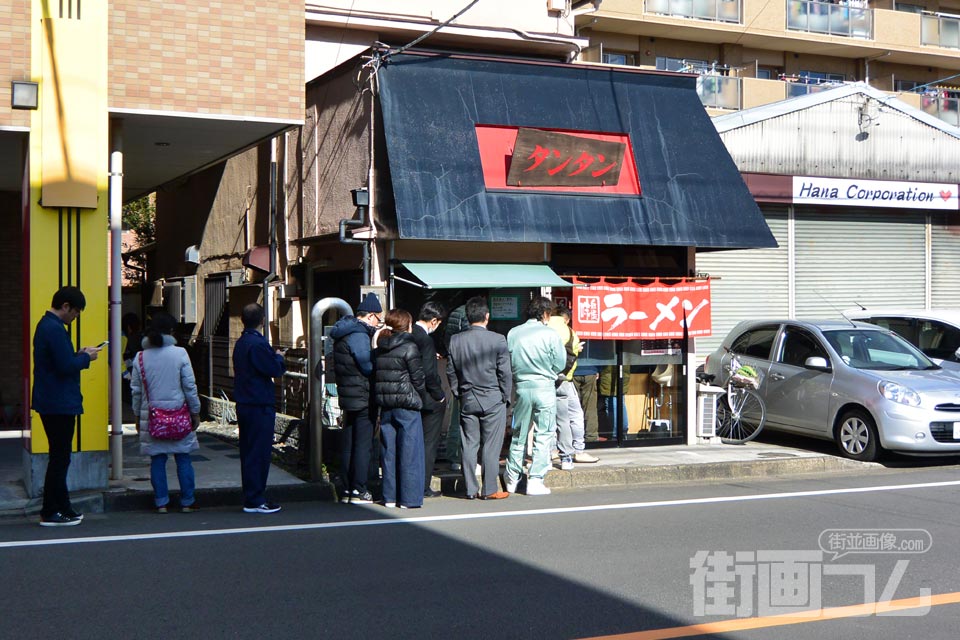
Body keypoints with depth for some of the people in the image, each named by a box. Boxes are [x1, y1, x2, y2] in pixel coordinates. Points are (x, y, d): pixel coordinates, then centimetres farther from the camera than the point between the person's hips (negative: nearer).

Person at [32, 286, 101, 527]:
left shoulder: (46, 325, 15)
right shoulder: (55, 329, -18)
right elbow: (66, 366, -23)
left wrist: (78, 354, 9)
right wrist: (86, 358, -7)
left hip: (52, 403, 11)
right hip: (59, 404, -11)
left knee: (59, 457, 16)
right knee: (59, 458, -3)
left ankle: (62, 508, 22)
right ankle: (50, 513, 2)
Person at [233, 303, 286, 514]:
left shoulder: (240, 343, 13)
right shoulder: (258, 344, -17)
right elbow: (274, 369, -19)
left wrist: (274, 357, 12)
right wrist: (279, 357, 3)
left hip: (244, 404, 9)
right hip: (260, 405, -9)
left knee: (248, 452, 13)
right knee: (259, 453, -5)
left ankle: (250, 497, 19)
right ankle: (255, 500, -3)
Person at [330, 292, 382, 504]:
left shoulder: (343, 334, 13)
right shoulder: (360, 336, -17)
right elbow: (369, 367, -19)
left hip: (347, 396, 9)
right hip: (363, 397, -9)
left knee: (347, 445, 12)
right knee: (363, 444, -3)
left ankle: (346, 490, 17)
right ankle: (359, 491, -1)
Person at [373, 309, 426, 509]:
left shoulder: (379, 348, 7)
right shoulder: (409, 347, -10)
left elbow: (376, 376, 9)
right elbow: (418, 379, -9)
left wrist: (383, 397, 14)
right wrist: (420, 399, 5)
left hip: (386, 406, 6)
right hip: (407, 406, -6)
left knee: (389, 451, 10)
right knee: (409, 452, -1)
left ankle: (390, 496, 15)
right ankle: (410, 498, 1)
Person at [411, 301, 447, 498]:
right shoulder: (426, 340, -19)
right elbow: (428, 374, -22)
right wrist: (440, 396, -10)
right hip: (428, 401, -7)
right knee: (429, 444, 4)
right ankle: (423, 487, 7)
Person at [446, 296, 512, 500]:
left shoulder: (456, 340, 0)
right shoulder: (497, 340, -11)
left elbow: (451, 371, 6)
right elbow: (505, 372, -7)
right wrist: (506, 397, 5)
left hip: (467, 399, 4)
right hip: (492, 399, -3)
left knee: (469, 444, 8)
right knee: (491, 445, 2)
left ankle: (471, 489, 11)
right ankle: (490, 489, 4)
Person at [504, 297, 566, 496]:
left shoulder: (513, 334, 1)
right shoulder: (550, 334, -8)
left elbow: (508, 362, 4)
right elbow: (560, 364, -4)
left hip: (521, 388, 4)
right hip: (545, 388, -4)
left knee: (518, 435, 14)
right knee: (543, 436, 3)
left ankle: (512, 480, 20)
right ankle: (536, 481, 2)